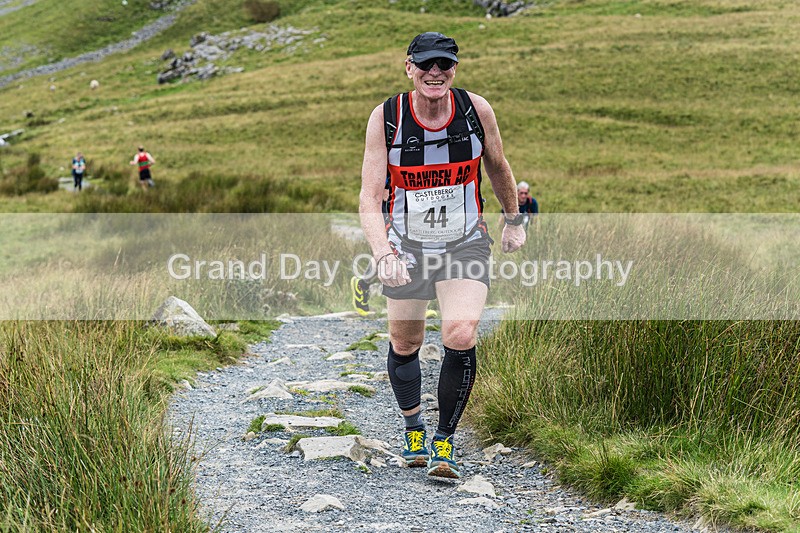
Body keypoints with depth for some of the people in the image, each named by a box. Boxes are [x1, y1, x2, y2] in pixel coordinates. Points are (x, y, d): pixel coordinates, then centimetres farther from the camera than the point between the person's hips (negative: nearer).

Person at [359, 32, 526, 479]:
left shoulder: (477, 110, -12)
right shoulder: (386, 118, -15)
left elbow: (498, 167, 9)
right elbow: (369, 199, -19)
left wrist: (515, 219, 20)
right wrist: (384, 254, -34)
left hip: (466, 244, -1)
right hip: (407, 246, 1)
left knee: (461, 337, -21)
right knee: (404, 346, 12)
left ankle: (445, 440, -1)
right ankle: (413, 426, 42)